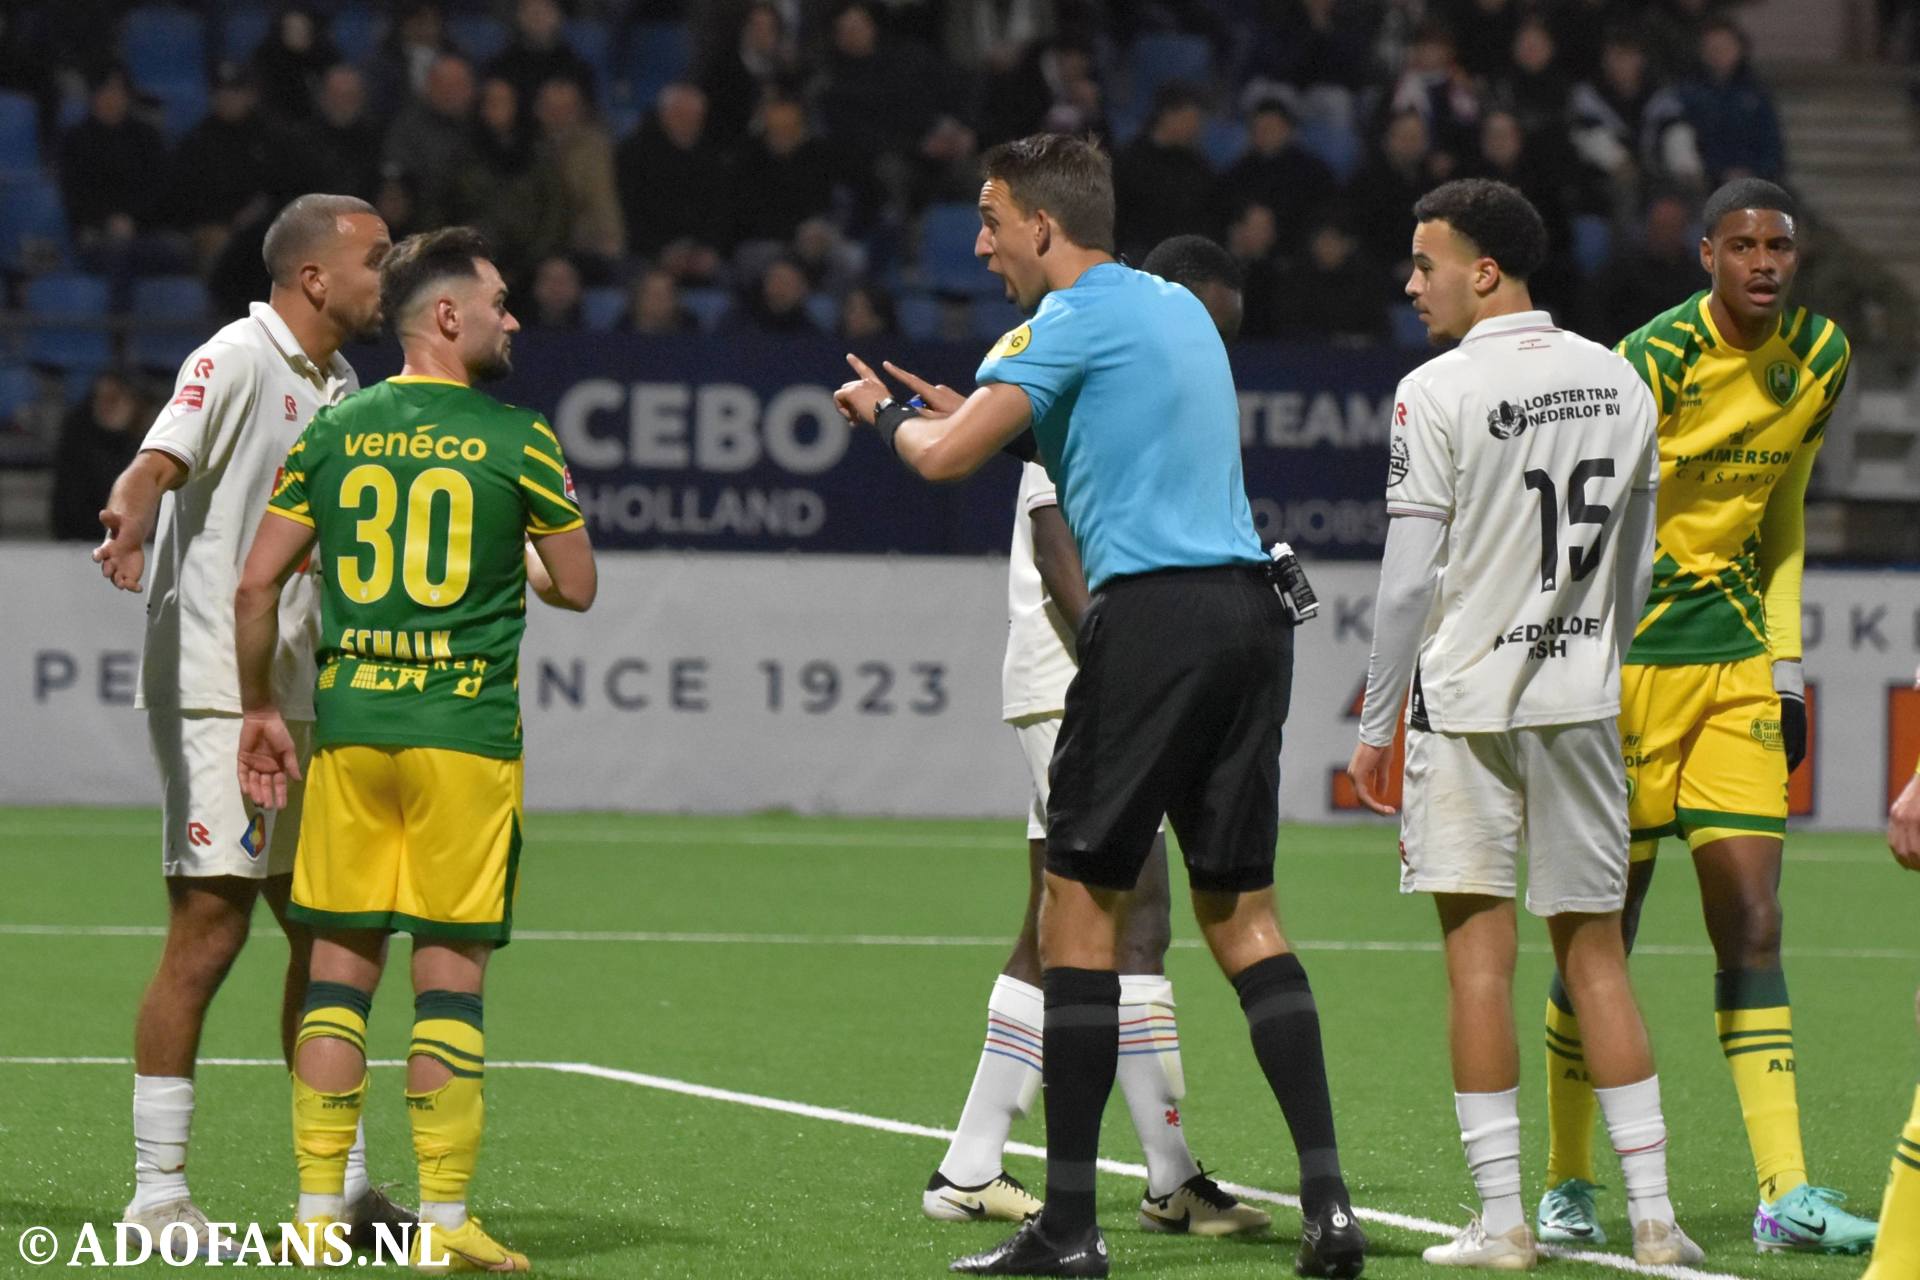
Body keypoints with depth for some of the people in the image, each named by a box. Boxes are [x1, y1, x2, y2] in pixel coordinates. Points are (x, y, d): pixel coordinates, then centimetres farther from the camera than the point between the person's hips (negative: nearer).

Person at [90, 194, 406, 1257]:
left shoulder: (343, 390, 16)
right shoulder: (235, 361, -9)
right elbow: (160, 462, -24)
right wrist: (131, 520, -46)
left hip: (302, 700, 9)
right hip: (214, 696, -8)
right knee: (209, 929, -9)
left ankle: (338, 1179, 17)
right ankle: (157, 1190, -4)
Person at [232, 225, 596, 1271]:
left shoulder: (333, 432, 5)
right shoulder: (517, 440, -3)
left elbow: (256, 584, 3)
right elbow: (576, 589, 6)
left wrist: (260, 710, 15)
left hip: (349, 728, 3)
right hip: (466, 733, -3)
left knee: (340, 967, 7)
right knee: (449, 975, -1)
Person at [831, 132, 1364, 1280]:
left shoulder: (1078, 315, -5)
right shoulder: (1178, 305, 21)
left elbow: (950, 457, -11)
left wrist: (888, 411, 11)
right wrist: (965, 409, 28)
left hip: (1156, 612, -8)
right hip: (1249, 605, 8)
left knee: (1083, 901, 0)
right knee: (1240, 907, 9)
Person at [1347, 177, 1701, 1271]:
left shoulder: (1439, 392, -11)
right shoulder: (1619, 380, 6)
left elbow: (1411, 578, -10)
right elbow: (1635, 561, 13)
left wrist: (1376, 722, -2)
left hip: (1467, 697, -5)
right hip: (1582, 699, 5)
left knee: (1480, 947, -1)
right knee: (1595, 946, 9)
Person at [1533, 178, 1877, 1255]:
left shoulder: (1821, 358, 4)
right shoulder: (1650, 365, -16)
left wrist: (1787, 663, 13)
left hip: (1738, 660, 5)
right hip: (1628, 660, -5)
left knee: (1753, 927, -3)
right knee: (1602, 935, 0)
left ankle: (1787, 1193, -6)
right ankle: (1568, 1184, 15)